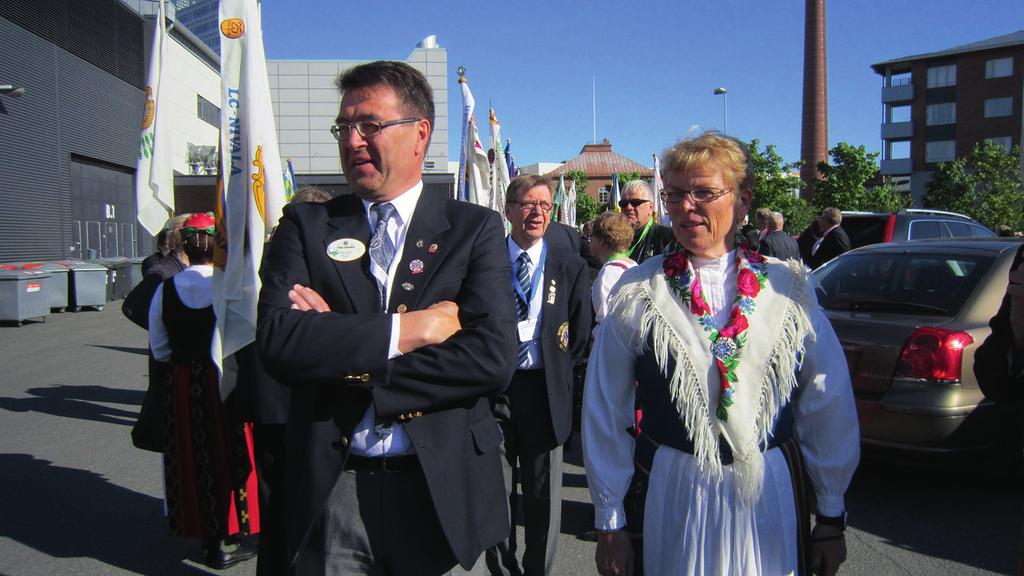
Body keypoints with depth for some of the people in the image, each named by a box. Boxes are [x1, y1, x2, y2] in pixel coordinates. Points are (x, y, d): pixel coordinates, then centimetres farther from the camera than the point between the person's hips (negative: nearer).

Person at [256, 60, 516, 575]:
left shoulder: (476, 229, -1)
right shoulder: (306, 225, 3)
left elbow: (494, 358, -14)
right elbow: (276, 342, -11)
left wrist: (335, 341, -14)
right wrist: (407, 329, -16)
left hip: (442, 490, 0)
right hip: (330, 491, 1)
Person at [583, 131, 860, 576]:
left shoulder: (788, 286, -3)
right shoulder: (637, 292, -6)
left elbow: (828, 406, 2)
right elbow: (605, 414, -2)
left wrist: (831, 517, 6)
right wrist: (610, 523, 0)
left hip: (773, 496, 1)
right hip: (672, 497, -1)